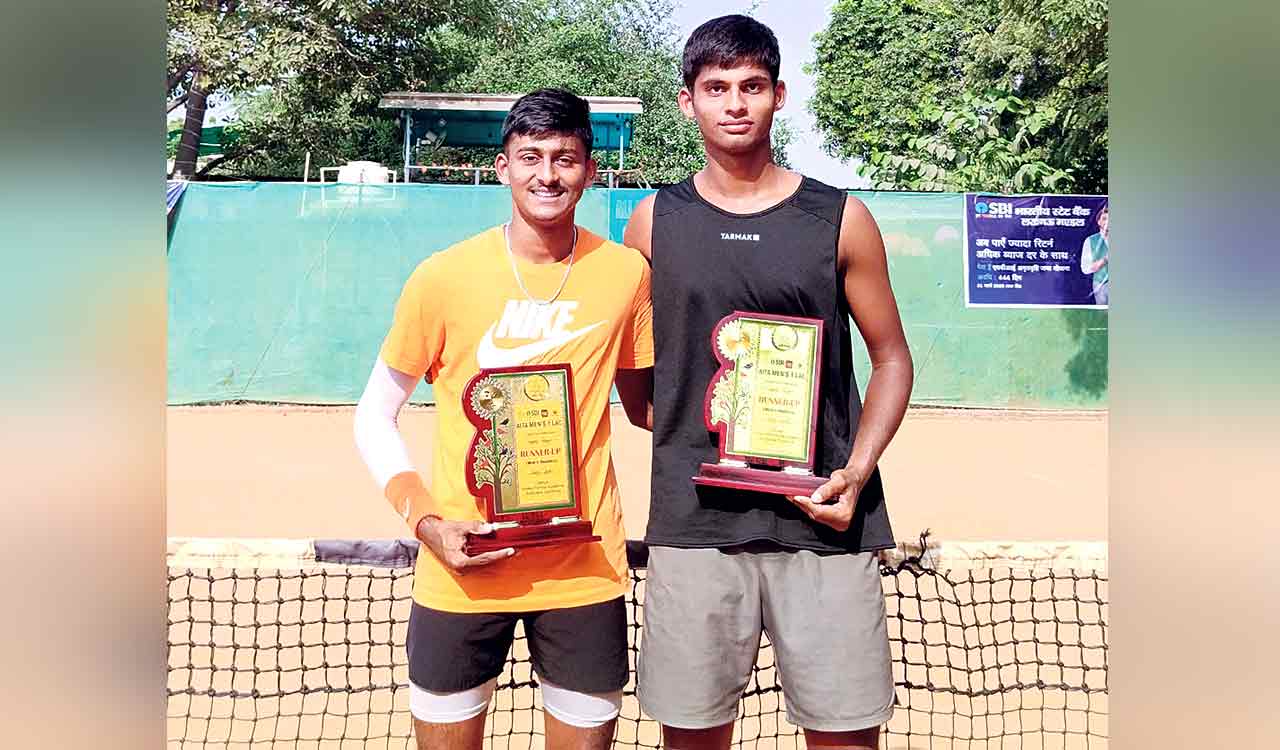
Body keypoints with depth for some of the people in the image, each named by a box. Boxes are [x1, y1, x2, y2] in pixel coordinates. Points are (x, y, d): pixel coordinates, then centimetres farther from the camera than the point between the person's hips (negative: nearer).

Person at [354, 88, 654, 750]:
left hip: (585, 570, 1)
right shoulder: (443, 277, -6)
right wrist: (426, 522, -10)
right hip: (461, 569, -1)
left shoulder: (625, 272, -2)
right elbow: (374, 417, 3)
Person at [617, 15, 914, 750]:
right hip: (693, 520, 1)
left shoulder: (841, 219, 3)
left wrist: (856, 472, -6)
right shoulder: (655, 221, 6)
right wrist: (677, 440, 0)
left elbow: (892, 358, 8)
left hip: (822, 517, 0)